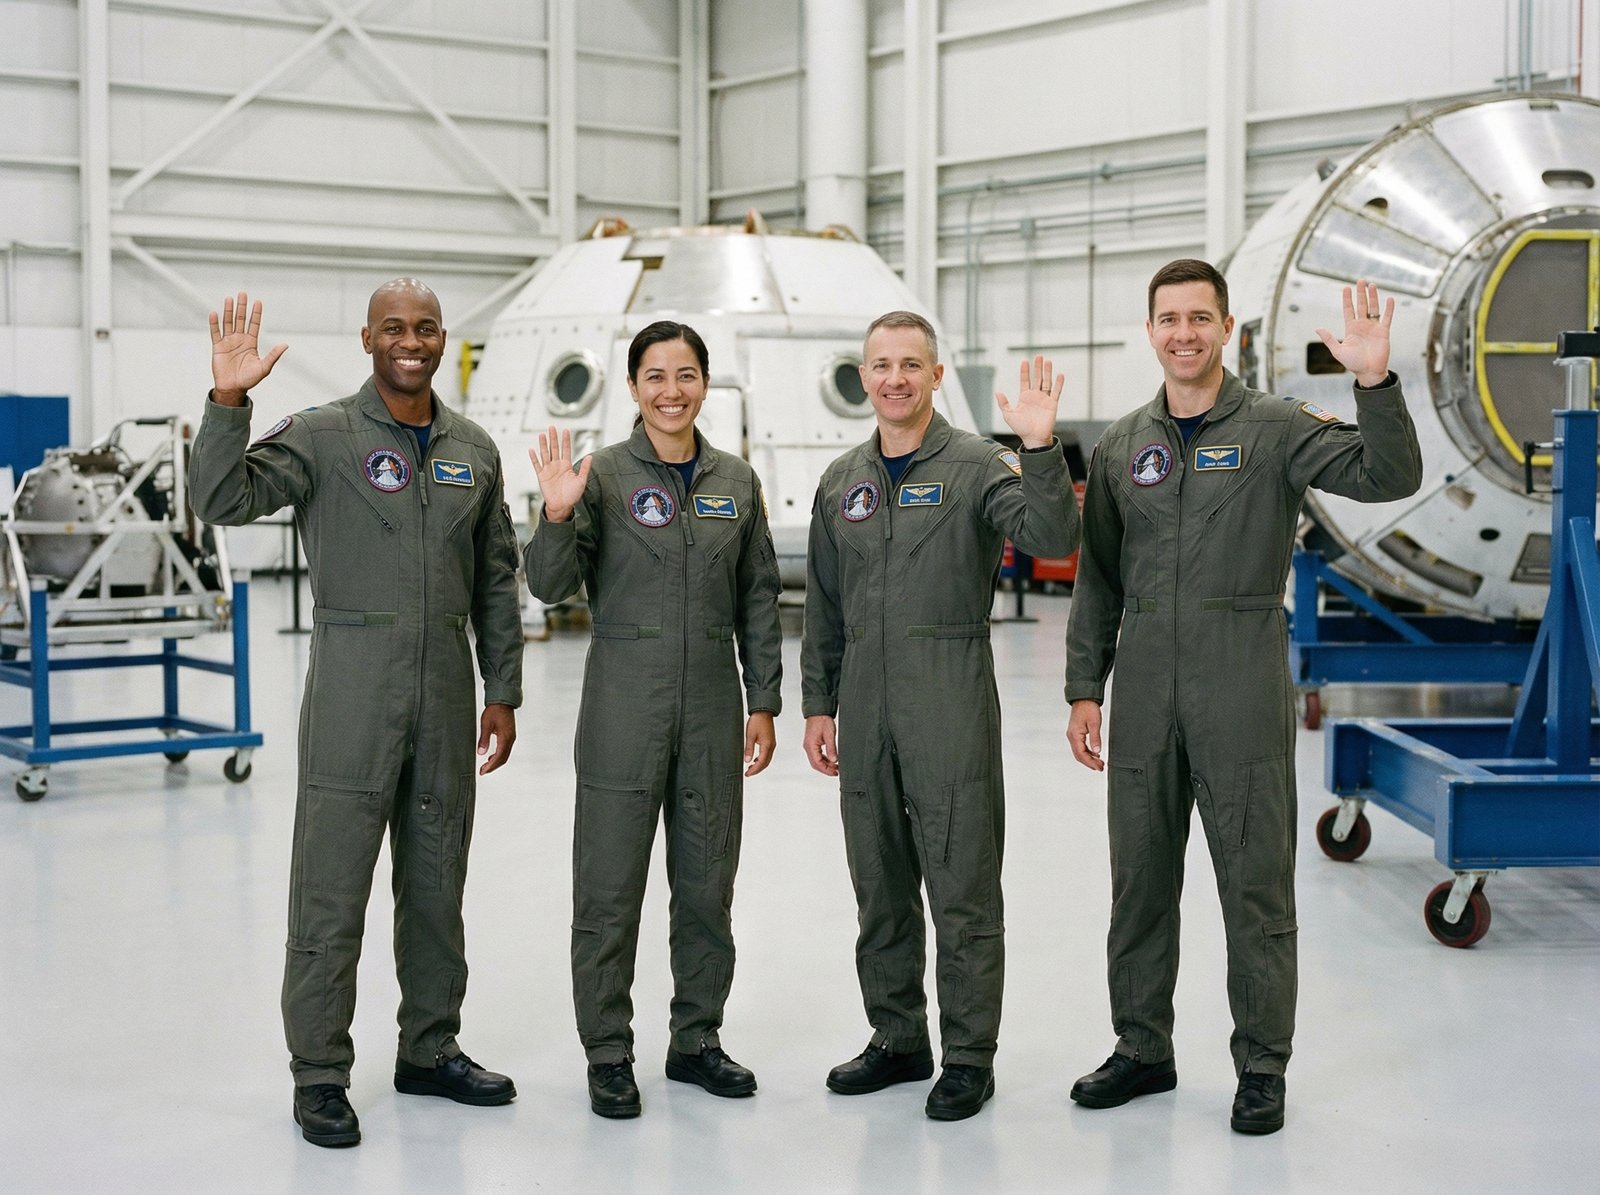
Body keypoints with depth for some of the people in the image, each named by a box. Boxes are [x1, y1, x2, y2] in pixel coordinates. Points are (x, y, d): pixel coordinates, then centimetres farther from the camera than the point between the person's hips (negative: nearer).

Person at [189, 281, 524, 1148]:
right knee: (331, 891, -1)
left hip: (447, 692, 5)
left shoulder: (473, 450, 10)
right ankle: (319, 1077, 10)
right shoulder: (322, 436, -4)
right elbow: (221, 501, -17)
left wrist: (503, 693, 10)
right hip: (353, 687, -4)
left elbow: (497, 581, 13)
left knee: (437, 883, 13)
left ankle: (430, 1050, 27)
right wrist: (228, 401, -30)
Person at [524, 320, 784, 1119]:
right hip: (624, 704, -3)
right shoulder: (603, 475, -4)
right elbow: (551, 587, -10)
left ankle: (696, 1040, 26)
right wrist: (556, 515, -27)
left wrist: (763, 704, 7)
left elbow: (758, 599, 10)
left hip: (712, 708, 4)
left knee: (707, 884, 12)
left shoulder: (736, 482, 7)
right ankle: (608, 1055, 14)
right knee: (610, 888, 2)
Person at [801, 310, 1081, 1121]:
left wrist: (1042, 450, -32)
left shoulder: (975, 466, -3)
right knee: (880, 887, 13)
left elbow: (1051, 539, -19)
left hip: (951, 700, -5)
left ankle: (969, 1056, 10)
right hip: (867, 706, 6)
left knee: (963, 887, -1)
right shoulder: (841, 482, 13)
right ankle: (898, 1039, 27)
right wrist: (818, 704, 13)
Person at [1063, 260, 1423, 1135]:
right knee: (1139, 882, 12)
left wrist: (1376, 382, -30)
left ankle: (1262, 1068, 14)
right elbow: (1099, 579, 12)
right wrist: (1083, 689, 7)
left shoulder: (1276, 429, -2)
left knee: (1256, 885, 2)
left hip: (1242, 694, -4)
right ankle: (1142, 1048, 26)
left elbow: (1387, 478, -16)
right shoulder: (1121, 447, 10)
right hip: (1143, 700, 4)